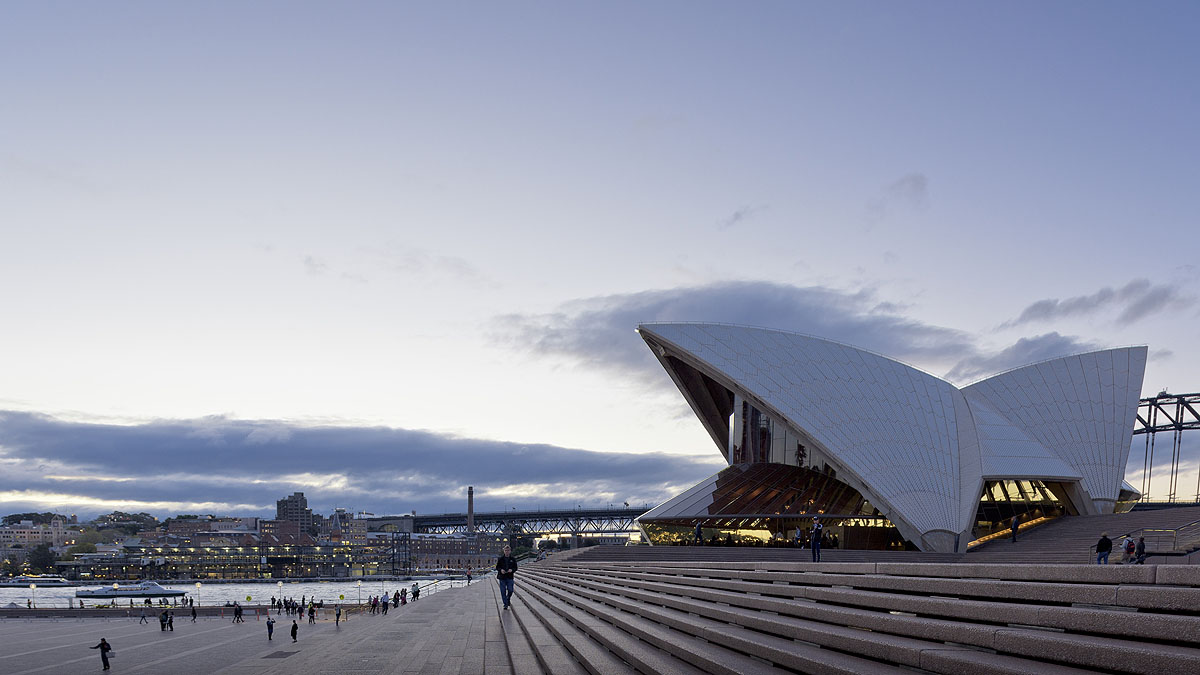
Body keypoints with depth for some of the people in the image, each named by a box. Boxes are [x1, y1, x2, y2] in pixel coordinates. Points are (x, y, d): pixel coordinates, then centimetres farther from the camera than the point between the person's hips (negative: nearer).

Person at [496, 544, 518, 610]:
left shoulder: (513, 559, 4)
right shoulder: (500, 559, 3)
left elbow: (515, 568, 7)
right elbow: (497, 567, 5)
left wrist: (512, 570, -15)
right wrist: (501, 570, -16)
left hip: (510, 577, 0)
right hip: (502, 577, 0)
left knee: (510, 590, -4)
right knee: (503, 591, 0)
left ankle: (508, 599, 28)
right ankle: (505, 604, 9)